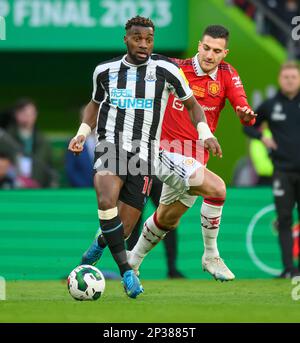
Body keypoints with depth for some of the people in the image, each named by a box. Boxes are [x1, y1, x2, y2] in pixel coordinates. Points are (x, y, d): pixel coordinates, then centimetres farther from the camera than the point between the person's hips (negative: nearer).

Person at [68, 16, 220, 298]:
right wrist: (82, 133, 11)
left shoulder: (165, 70, 0)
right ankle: (126, 271, -23)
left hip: (143, 154, 0)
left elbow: (192, 104, 11)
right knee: (107, 201, -31)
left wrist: (205, 134, -5)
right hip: (111, 145, 0)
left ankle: (101, 243, 38)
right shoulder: (105, 70, 7)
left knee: (124, 228, 0)